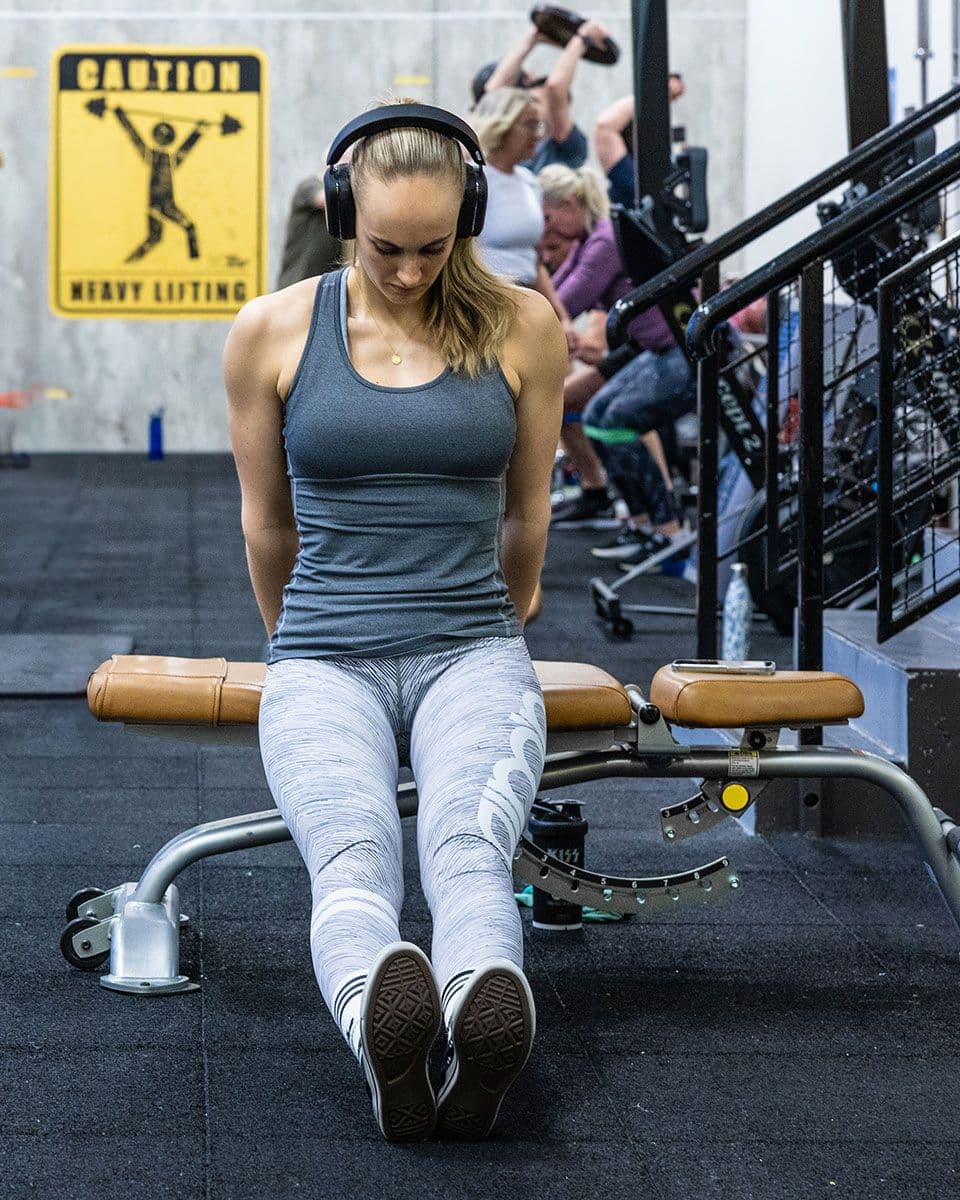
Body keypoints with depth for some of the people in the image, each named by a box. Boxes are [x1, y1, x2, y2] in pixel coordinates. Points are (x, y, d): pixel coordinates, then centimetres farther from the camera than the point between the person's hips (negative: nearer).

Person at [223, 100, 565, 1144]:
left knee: (467, 843, -35)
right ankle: (383, 1033, -64)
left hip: (471, 654, 0)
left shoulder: (523, 329, 6)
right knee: (351, 854, -35)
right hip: (326, 660, 0)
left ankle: (486, 1034, -64)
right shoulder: (271, 332, 5)